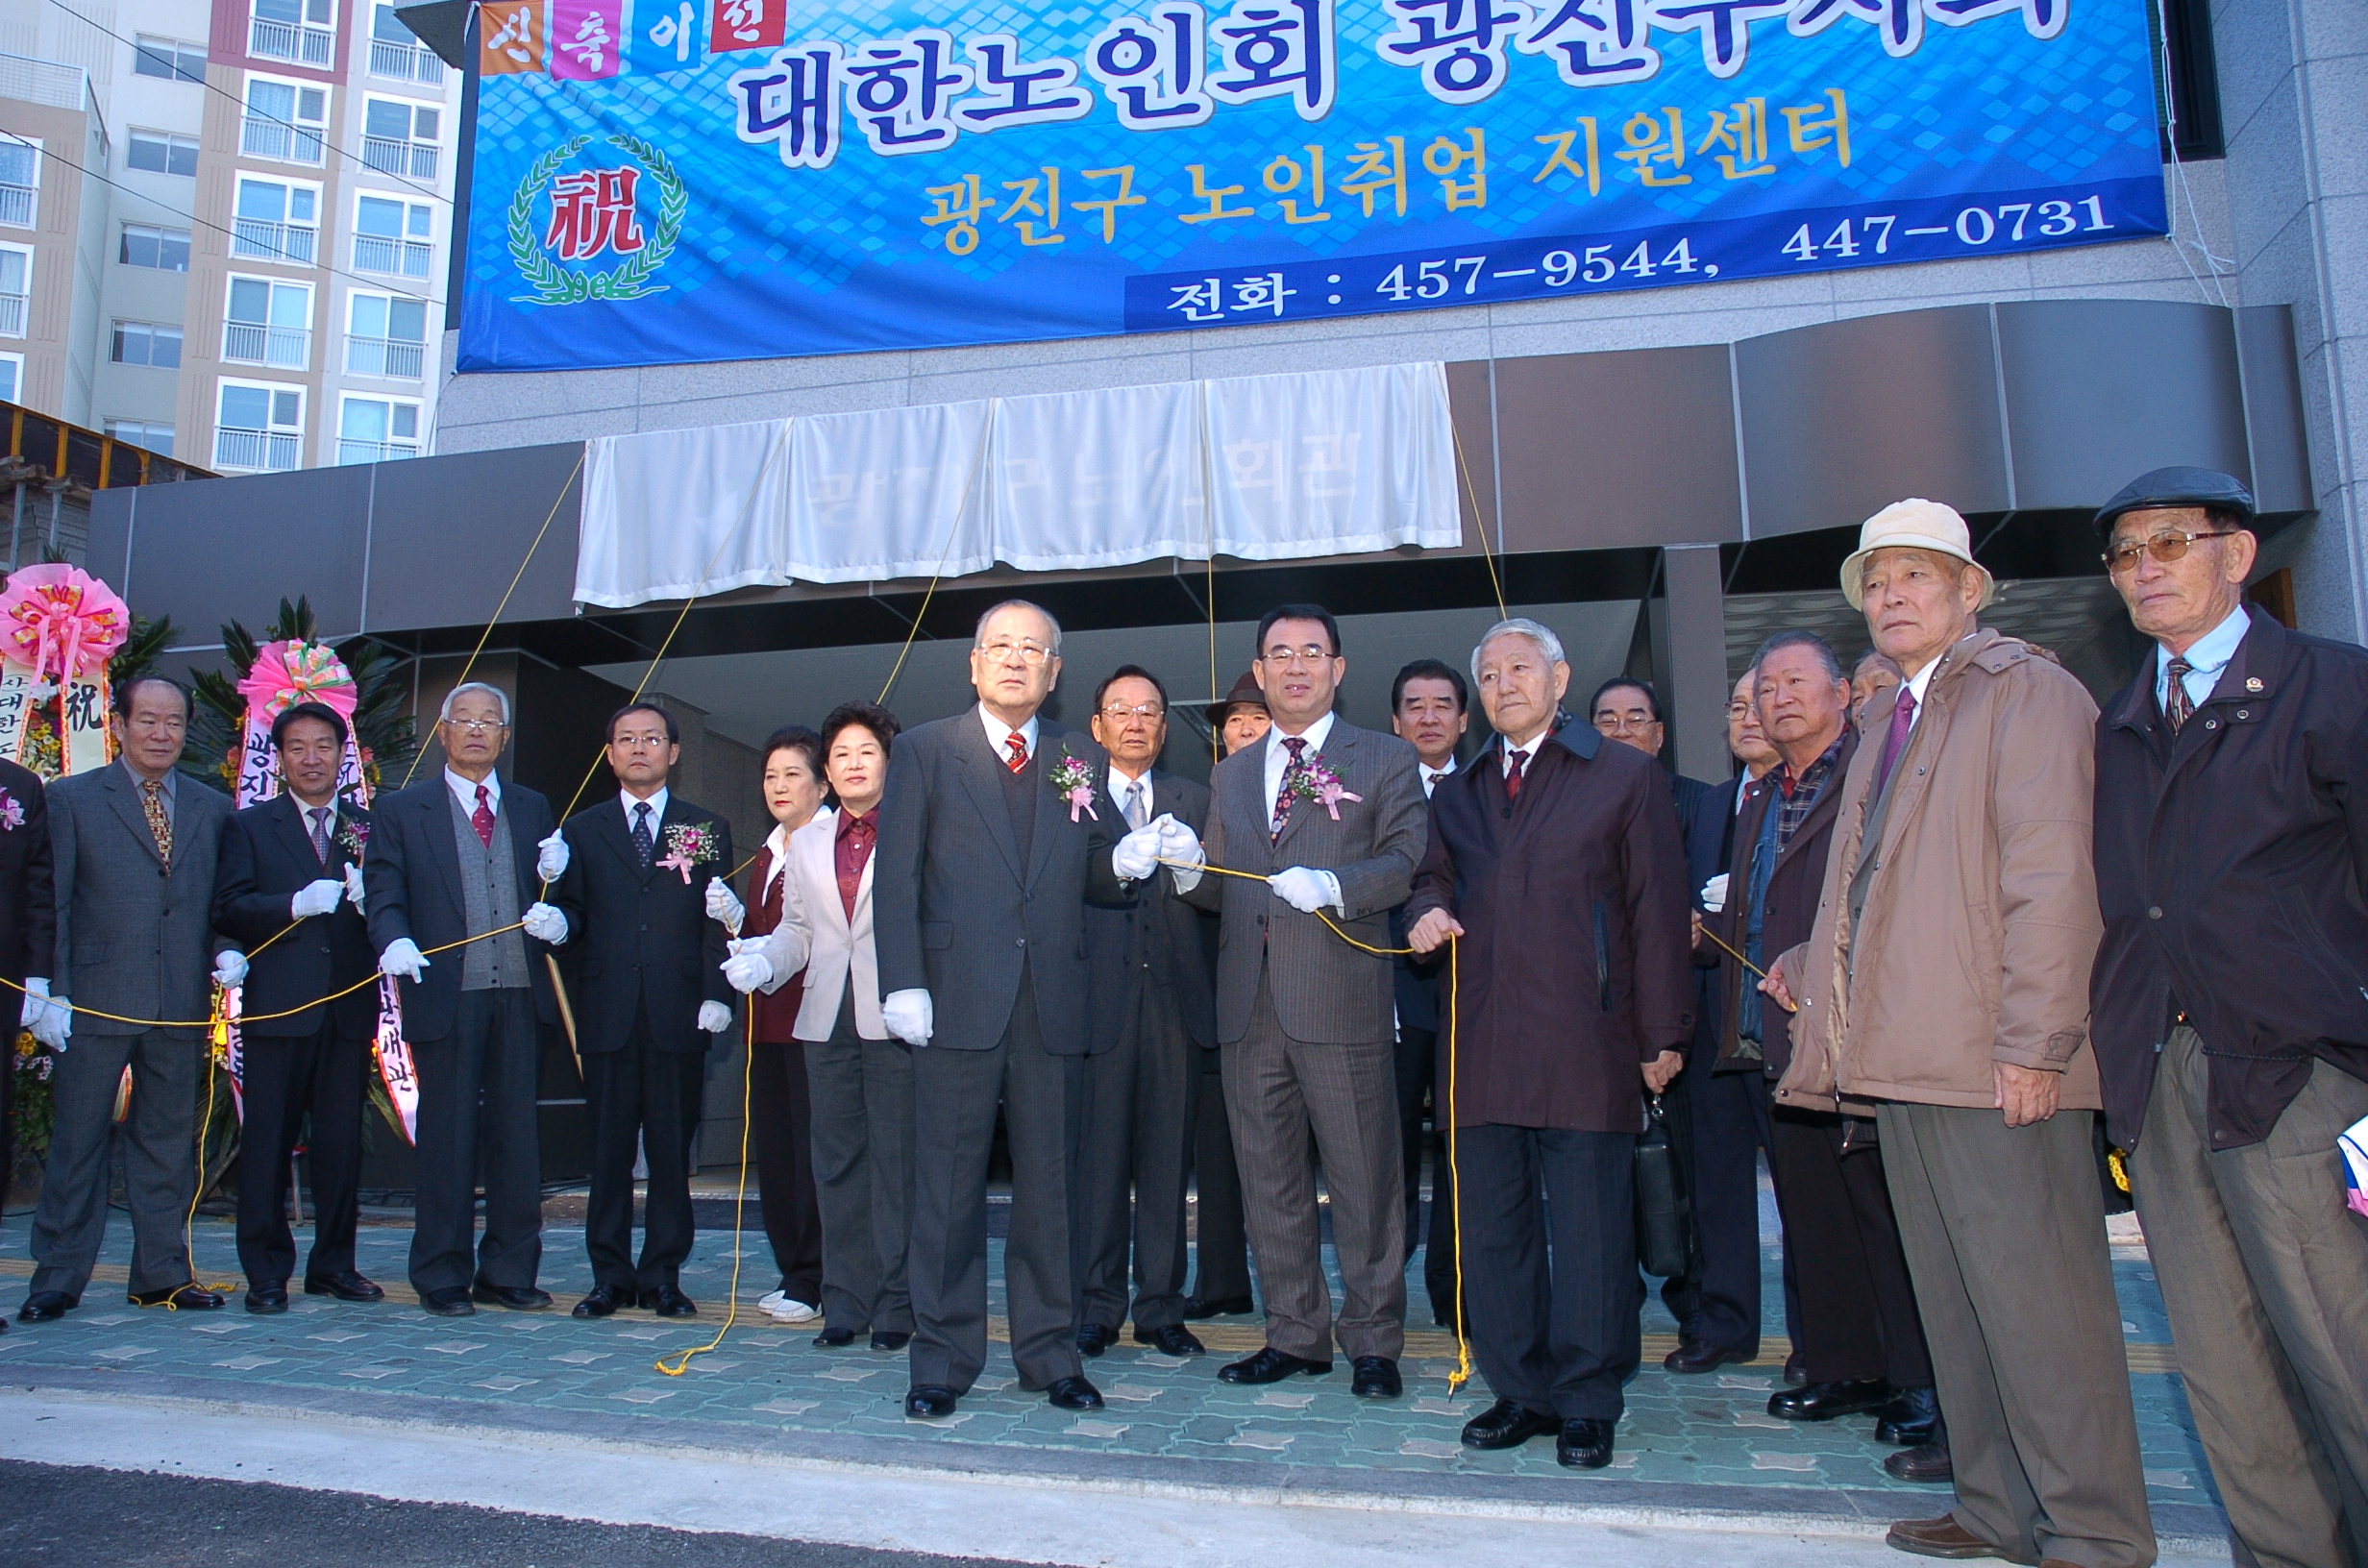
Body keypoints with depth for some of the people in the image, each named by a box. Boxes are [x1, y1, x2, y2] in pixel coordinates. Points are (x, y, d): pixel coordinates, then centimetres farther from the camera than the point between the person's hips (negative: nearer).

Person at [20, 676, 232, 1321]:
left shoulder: (213, 808, 12)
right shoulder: (71, 799, 4)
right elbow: (51, 904, 0)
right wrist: (52, 995, -6)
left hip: (183, 1008, 3)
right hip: (96, 1003, -2)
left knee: (168, 1145, 10)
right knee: (76, 1145, 5)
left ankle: (163, 1273, 19)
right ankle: (57, 1278, 16)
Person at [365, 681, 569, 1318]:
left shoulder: (533, 809, 16)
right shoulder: (400, 811, 7)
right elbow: (383, 894, -1)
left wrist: (556, 918, -7)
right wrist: (395, 940, -21)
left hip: (520, 994, 3)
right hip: (446, 995, -3)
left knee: (517, 1135, 6)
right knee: (447, 1139, 3)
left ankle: (509, 1271, 16)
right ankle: (442, 1276, 14)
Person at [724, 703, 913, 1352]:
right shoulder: (806, 842, 17)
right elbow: (795, 928, 17)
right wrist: (762, 958, -2)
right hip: (826, 1019, 5)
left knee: (896, 1164, -1)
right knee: (836, 1162, 10)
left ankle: (895, 1305, 9)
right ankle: (844, 1302, 19)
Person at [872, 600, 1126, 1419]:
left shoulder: (1083, 760, 12)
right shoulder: (924, 751, 6)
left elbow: (1091, 878, 13)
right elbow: (895, 878, 0)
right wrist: (902, 983, -9)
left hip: (1051, 1004, 2)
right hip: (958, 1002, -2)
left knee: (1048, 1182, 9)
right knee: (949, 1184, 4)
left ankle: (1050, 1353, 21)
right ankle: (942, 1359, 17)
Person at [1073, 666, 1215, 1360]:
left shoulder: (1196, 801, 15)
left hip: (1174, 997, 2)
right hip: (1098, 996, -2)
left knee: (1168, 1158, 6)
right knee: (1098, 1157, 1)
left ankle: (1161, 1308, 16)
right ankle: (1096, 1308, 12)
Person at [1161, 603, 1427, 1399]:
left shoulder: (1385, 760, 6)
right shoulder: (1231, 775, 20)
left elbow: (1404, 862, -4)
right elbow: (1221, 893, 19)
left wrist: (1333, 884, -21)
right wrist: (1190, 872, -3)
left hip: (1341, 1002, -4)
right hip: (1249, 1004, 5)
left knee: (1363, 1182, 1)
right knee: (1270, 1182, 11)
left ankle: (1372, 1342, 15)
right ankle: (1295, 1335, 24)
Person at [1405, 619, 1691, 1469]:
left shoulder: (1624, 776, 5)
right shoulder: (1457, 793, 18)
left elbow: (1657, 911, 1)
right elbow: (1433, 877, 25)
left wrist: (1664, 1033, -3)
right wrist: (1426, 910, -1)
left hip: (1585, 1042, -4)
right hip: (1481, 1044, 4)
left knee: (1591, 1230, 1)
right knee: (1492, 1228, 8)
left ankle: (1588, 1402, 15)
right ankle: (1520, 1391, 21)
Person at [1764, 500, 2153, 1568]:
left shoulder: (2026, 691, -5)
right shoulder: (1891, 722, 20)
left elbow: (2053, 876, -15)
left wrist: (2033, 1042, -19)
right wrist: (1812, 963, 12)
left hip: (1995, 1063, -8)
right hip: (1905, 1057, 8)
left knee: (2035, 1296, -3)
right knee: (1952, 1296, 13)